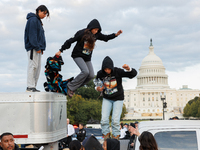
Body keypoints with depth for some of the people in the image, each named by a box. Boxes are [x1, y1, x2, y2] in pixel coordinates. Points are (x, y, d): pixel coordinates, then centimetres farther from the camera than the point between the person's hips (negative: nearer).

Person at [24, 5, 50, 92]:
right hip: (33, 48, -10)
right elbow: (32, 35, -16)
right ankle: (30, 86, -12)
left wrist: (41, 48, 13)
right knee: (33, 66, -12)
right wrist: (37, 47, -18)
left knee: (37, 67, 7)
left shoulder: (38, 21, 22)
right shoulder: (33, 20, -8)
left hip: (37, 48, 10)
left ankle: (33, 86, 8)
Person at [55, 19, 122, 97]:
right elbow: (70, 41, -15)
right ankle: (71, 86, -13)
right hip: (78, 56, -7)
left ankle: (73, 87, 7)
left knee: (91, 75, -3)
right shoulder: (82, 33, -17)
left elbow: (106, 37, 17)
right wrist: (60, 51, -17)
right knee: (85, 71, -25)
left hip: (87, 58, 7)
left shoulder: (97, 34, 1)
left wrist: (116, 34, 3)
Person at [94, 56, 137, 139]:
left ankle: (115, 136, 12)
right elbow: (97, 82, 10)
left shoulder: (118, 71, -21)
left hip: (118, 98, -2)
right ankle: (106, 135, 15)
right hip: (107, 99, 3)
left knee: (115, 120, -6)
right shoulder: (100, 74, -13)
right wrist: (97, 88, -11)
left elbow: (133, 74, -18)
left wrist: (129, 69, -39)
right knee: (104, 119, -4)